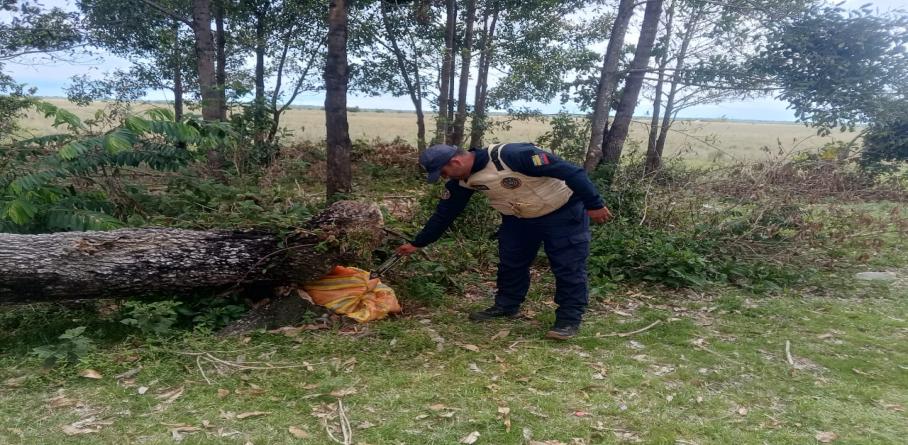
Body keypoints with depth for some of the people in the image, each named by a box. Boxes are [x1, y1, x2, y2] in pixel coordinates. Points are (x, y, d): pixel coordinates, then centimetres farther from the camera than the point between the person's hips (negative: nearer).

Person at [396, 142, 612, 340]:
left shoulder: (512, 155, -37)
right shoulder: (462, 181, -12)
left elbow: (570, 171, -33)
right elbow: (444, 213, 2)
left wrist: (594, 205, -29)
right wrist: (418, 243, 5)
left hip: (563, 212, -7)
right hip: (519, 218, 7)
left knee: (568, 267, -4)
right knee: (510, 262, 11)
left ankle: (570, 318, 8)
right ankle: (506, 306, 29)